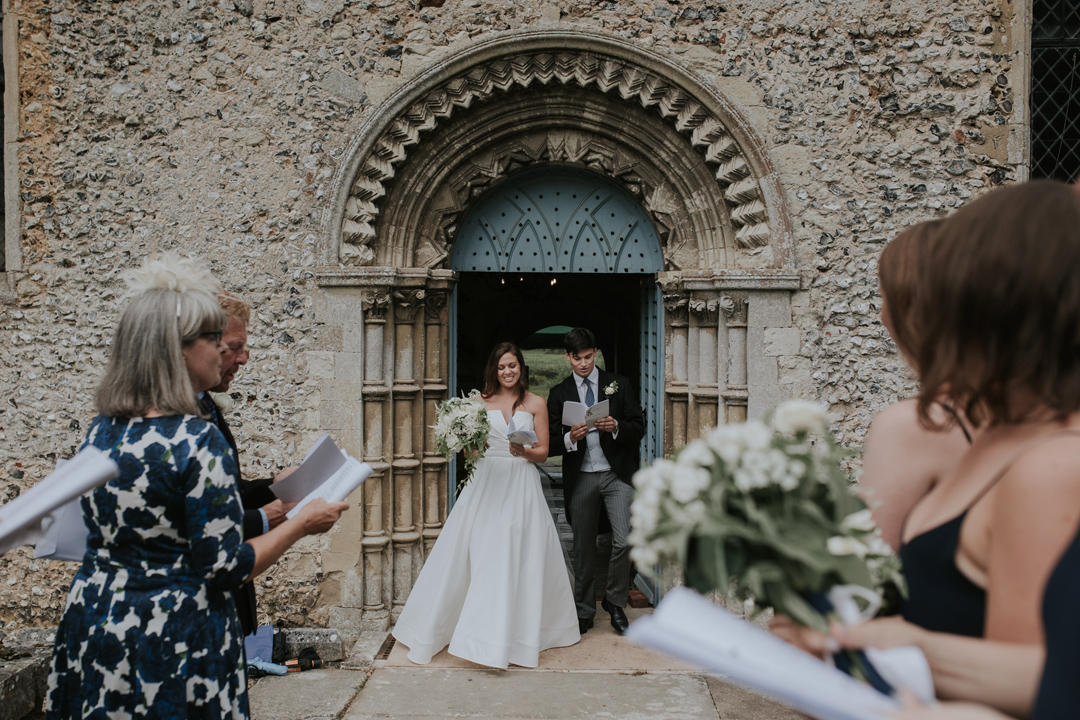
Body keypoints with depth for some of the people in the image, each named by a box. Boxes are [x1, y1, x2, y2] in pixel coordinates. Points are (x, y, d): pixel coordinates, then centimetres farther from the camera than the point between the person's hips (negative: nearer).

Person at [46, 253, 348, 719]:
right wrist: (302, 522, -8)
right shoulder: (197, 441, -22)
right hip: (173, 639, -7)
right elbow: (224, 568, -21)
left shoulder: (100, 431, 1)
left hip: (93, 624, 7)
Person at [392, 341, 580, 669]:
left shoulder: (536, 403, 5)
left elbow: (543, 452, 4)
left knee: (521, 558, -1)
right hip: (486, 482, 1)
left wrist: (524, 451, -15)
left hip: (522, 485, -1)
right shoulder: (480, 401, 6)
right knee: (475, 554, 0)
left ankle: (518, 632, 13)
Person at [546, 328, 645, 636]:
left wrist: (616, 427, -18)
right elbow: (551, 443, 4)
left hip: (617, 474, -1)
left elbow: (639, 428, 2)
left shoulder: (619, 384, 5)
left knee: (624, 541, -11)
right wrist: (570, 439, -17)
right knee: (583, 547, 9)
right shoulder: (559, 393, 7)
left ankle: (615, 602, 13)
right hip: (580, 477, 1)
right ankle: (584, 611, 26)